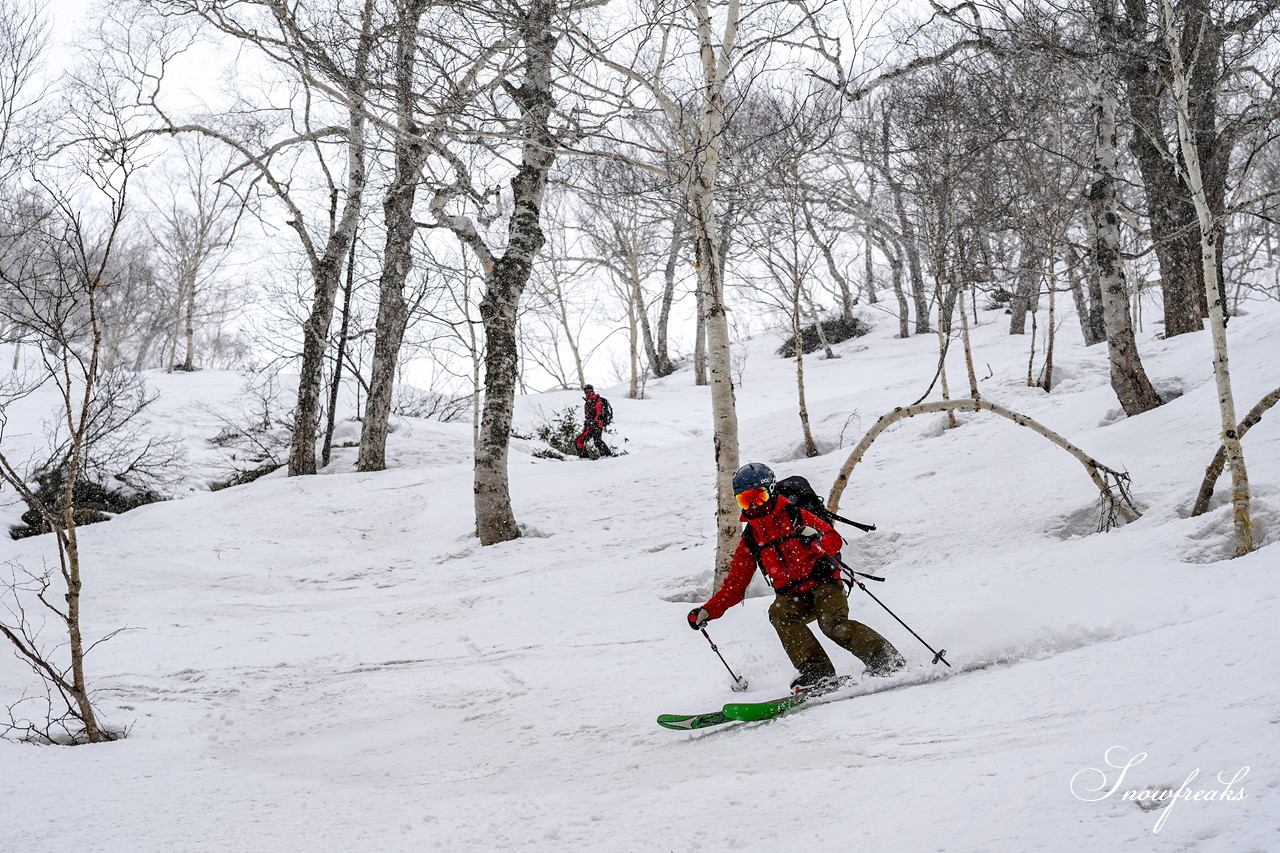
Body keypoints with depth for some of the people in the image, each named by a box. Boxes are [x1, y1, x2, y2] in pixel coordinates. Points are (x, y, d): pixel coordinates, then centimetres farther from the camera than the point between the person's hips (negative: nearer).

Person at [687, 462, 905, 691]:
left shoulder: (796, 516, 4)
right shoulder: (749, 541, 15)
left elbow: (835, 540, -3)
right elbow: (735, 586, 15)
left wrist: (817, 539, -27)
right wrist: (707, 611, 2)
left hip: (823, 583, -3)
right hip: (792, 596, 3)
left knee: (833, 624, -29)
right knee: (779, 612, -30)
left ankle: (887, 659, -22)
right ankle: (816, 670, -33)